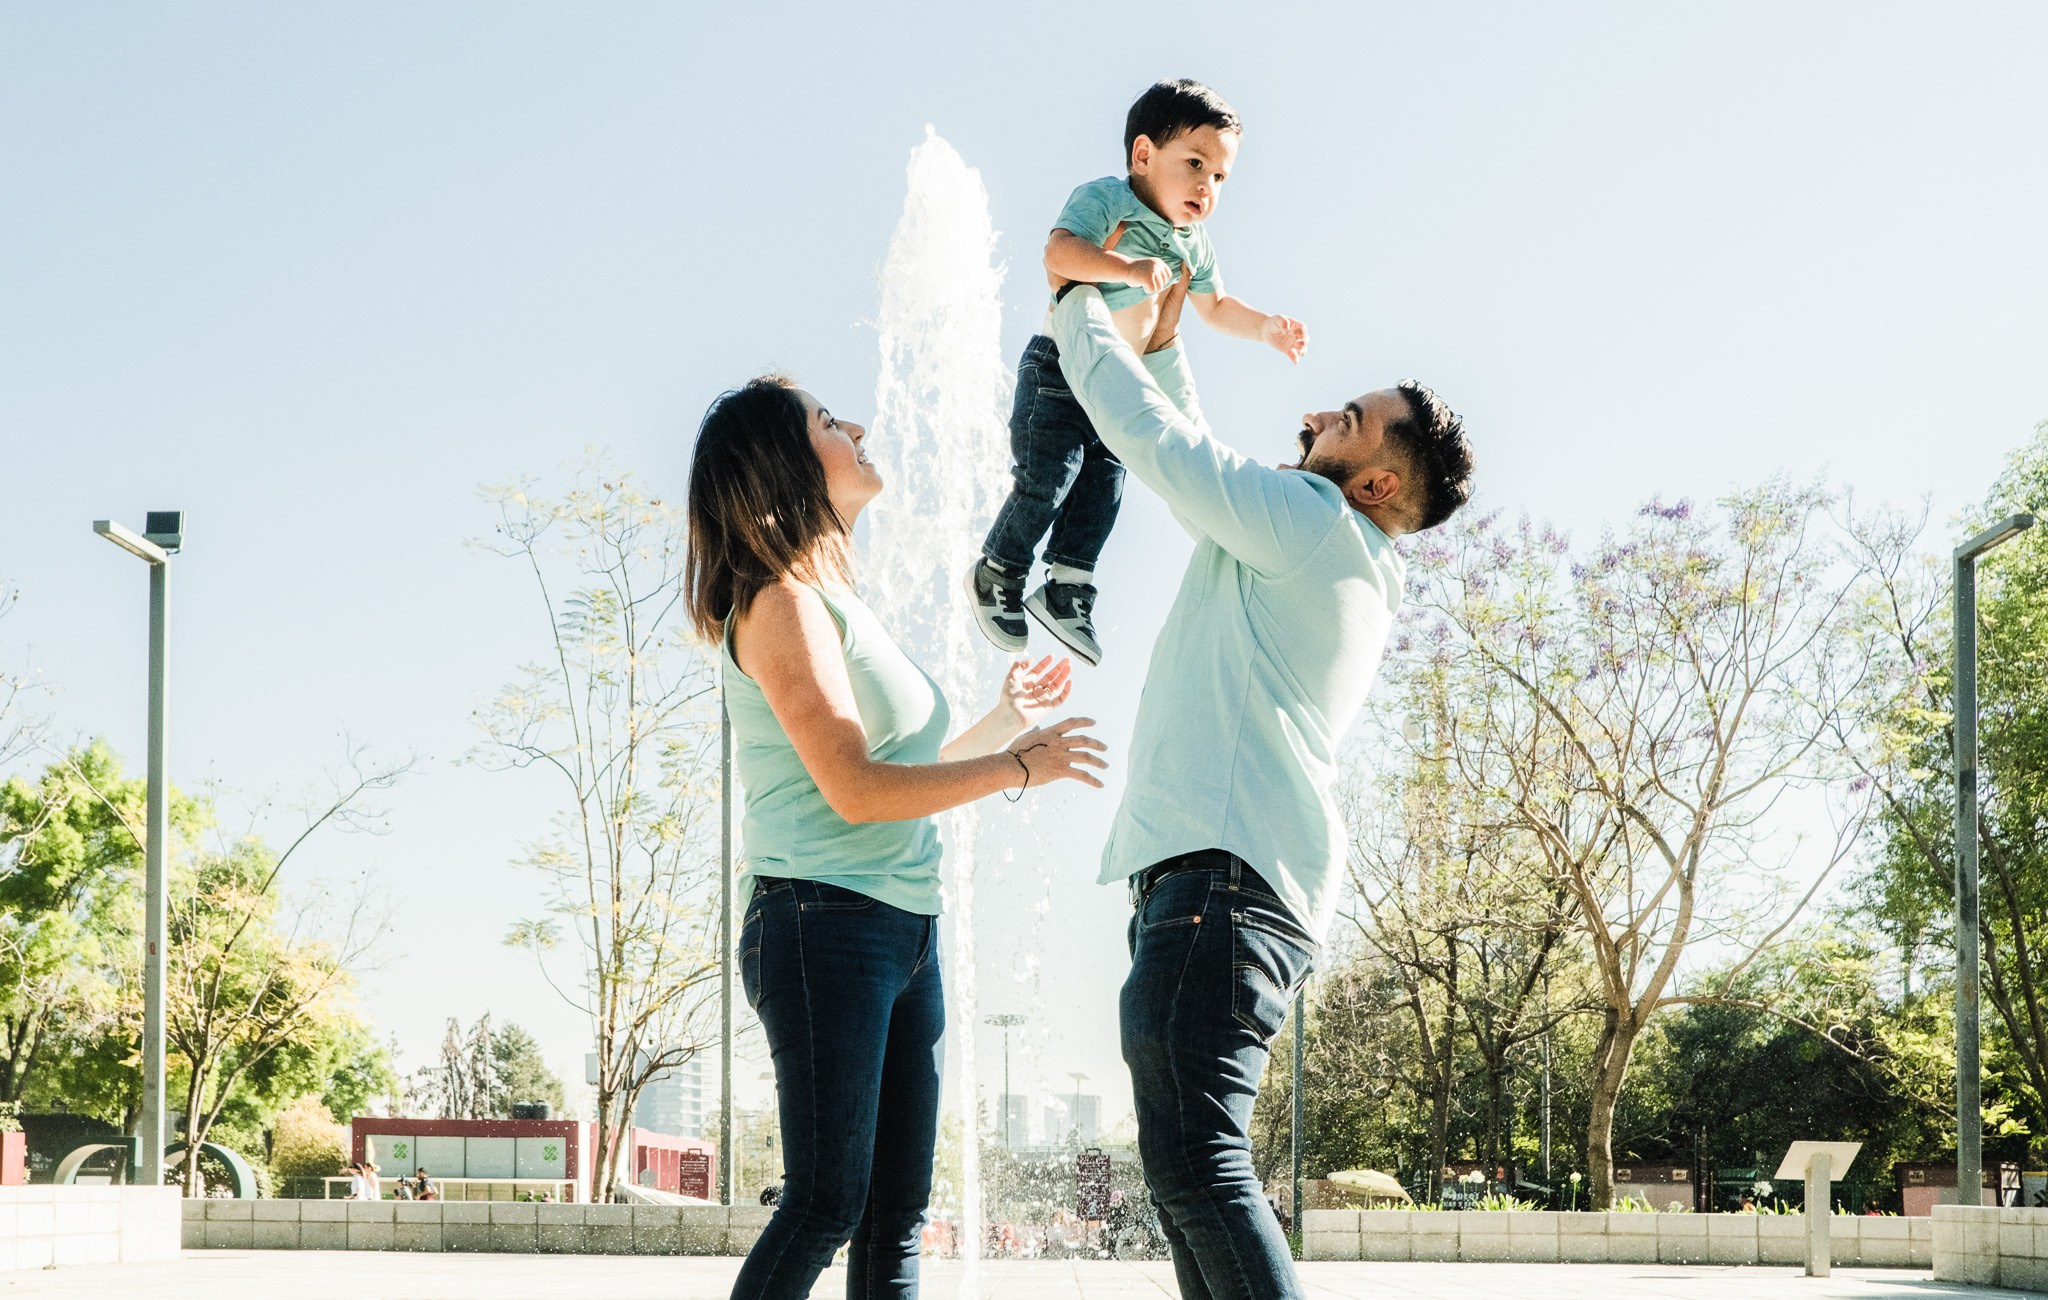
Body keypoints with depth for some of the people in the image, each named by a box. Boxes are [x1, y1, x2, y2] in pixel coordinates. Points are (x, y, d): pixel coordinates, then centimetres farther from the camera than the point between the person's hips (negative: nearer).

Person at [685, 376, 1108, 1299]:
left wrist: (1003, 721, 27)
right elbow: (856, 789, -16)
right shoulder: (782, 602, -9)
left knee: (896, 1210, 4)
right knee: (828, 1201, -14)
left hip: (904, 930, 9)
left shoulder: (839, 602, 20)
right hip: (825, 921, -9)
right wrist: (1019, 768, -9)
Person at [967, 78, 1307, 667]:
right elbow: (1059, 251, -36)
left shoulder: (1192, 243, 6)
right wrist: (1128, 268, -47)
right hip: (1062, 366, -7)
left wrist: (1267, 327, 10)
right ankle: (996, 575, 14)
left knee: (1105, 482, 5)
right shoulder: (1104, 199, -18)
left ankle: (1067, 589, 16)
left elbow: (1215, 306, 23)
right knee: (1046, 480, -6)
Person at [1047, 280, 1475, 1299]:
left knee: (1195, 1165, -20)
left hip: (1222, 878, -11)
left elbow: (1146, 431, -3)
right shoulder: (1305, 554, 25)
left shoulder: (1311, 520, -4)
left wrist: (1076, 304, 10)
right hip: (1206, 874, 11)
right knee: (1187, 1174, 9)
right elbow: (1191, 457, 39)